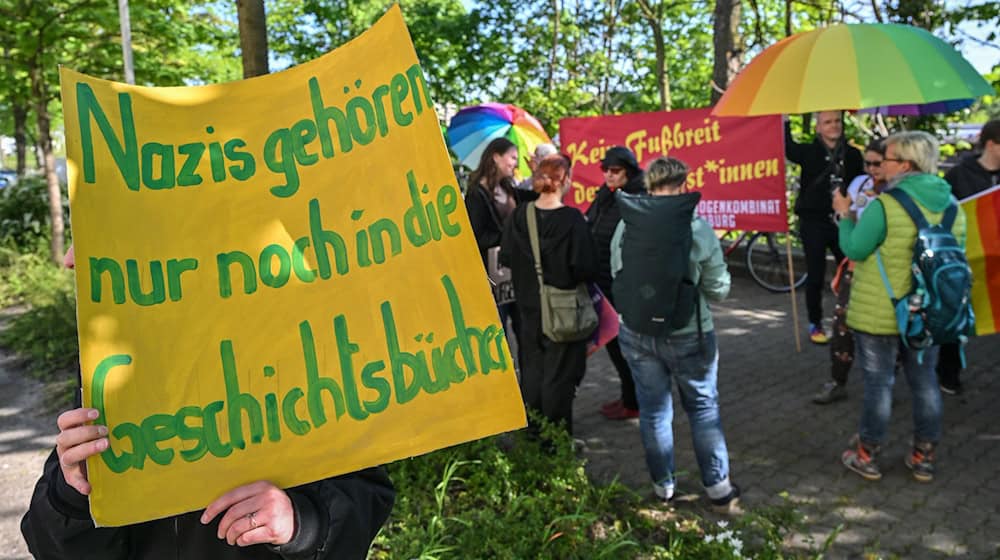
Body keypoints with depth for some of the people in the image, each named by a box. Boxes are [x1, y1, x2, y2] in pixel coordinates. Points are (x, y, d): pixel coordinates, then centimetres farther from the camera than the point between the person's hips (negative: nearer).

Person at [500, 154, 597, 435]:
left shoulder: (519, 215, -6)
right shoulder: (572, 219, -18)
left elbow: (506, 257, 0)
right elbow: (585, 267, -19)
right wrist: (566, 274, 2)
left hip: (529, 306, 5)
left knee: (532, 369, 18)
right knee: (559, 374, 7)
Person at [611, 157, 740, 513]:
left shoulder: (624, 226, -6)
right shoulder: (697, 226, -12)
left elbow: (617, 277, 3)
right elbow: (719, 289, -5)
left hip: (636, 333, 2)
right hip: (688, 335, -2)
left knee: (653, 411, 16)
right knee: (704, 408, 15)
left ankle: (663, 487, 29)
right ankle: (718, 489, 24)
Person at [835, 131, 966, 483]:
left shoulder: (884, 206, -20)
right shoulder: (952, 206, 2)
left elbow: (854, 250, -12)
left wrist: (845, 215, 1)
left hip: (879, 315, -5)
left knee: (879, 383, 5)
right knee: (925, 382, 16)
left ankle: (867, 457, 19)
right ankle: (923, 458, 27)